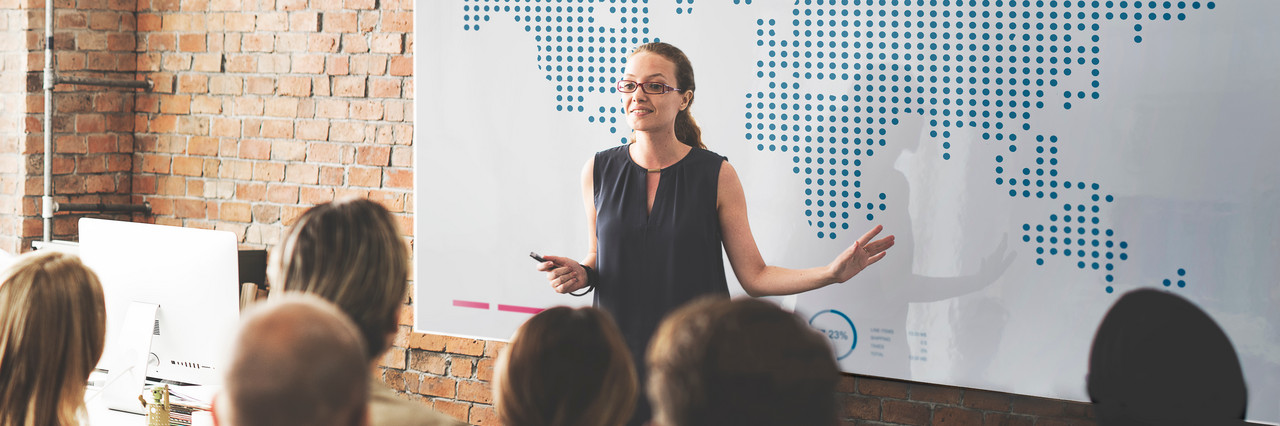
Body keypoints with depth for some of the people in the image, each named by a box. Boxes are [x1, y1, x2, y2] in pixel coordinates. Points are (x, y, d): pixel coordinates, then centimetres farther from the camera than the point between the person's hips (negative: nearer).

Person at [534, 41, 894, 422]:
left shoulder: (717, 175, -5)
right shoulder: (598, 171, 1)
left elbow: (754, 276, -3)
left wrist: (832, 273, -15)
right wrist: (580, 275, -8)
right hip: (618, 355, 2)